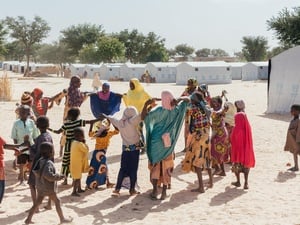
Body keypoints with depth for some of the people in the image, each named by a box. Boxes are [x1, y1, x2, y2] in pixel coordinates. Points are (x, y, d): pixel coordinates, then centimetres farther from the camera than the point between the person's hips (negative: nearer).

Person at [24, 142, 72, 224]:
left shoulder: (40, 160, 3)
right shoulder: (48, 163, -24)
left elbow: (35, 170, 14)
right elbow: (47, 175, -36)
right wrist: (58, 177, -25)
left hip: (40, 187, 8)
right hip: (48, 188, -8)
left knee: (37, 203, 15)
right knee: (57, 201, 8)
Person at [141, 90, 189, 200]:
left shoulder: (158, 111, -16)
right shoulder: (176, 110, -5)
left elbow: (143, 117, -23)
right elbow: (187, 99, 5)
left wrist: (146, 104, -21)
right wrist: (178, 100, -12)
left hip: (156, 142, -2)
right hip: (168, 143, 2)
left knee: (155, 166, 8)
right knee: (166, 168, 9)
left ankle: (155, 190, 4)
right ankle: (164, 191, 11)